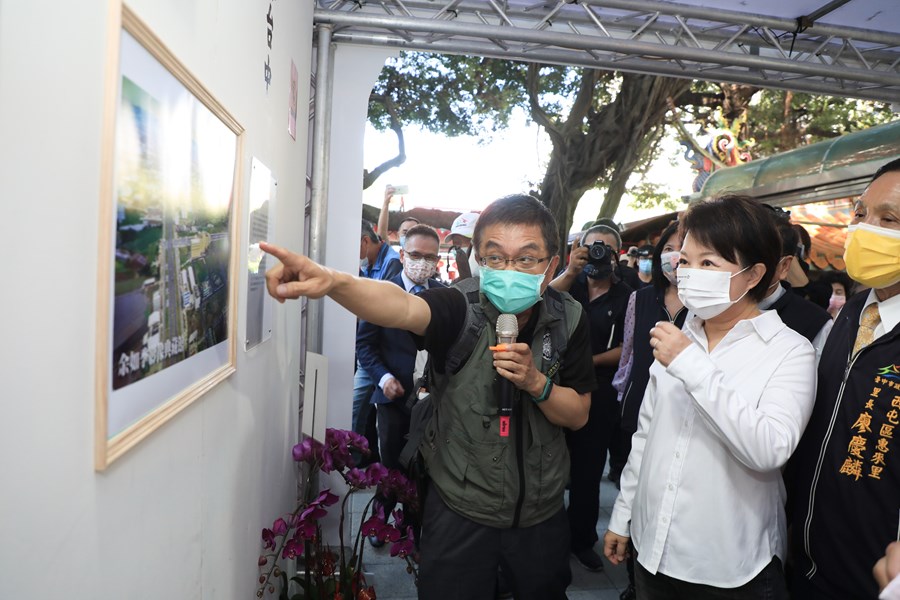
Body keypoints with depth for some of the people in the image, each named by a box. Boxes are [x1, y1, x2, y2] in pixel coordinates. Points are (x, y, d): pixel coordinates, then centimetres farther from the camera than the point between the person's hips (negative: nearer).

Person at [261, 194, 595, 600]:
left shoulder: (568, 319, -8)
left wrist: (536, 382, -24)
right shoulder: (460, 308, -19)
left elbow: (578, 415, -4)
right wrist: (332, 282, -61)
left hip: (541, 512, 4)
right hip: (460, 511, -3)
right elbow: (404, 307, -41)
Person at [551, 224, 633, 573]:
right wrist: (570, 272, -27)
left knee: (588, 469, 12)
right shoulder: (568, 284, 3)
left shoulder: (626, 297, 1)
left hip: (598, 393, 0)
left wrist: (590, 361, -17)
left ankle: (581, 540, 29)